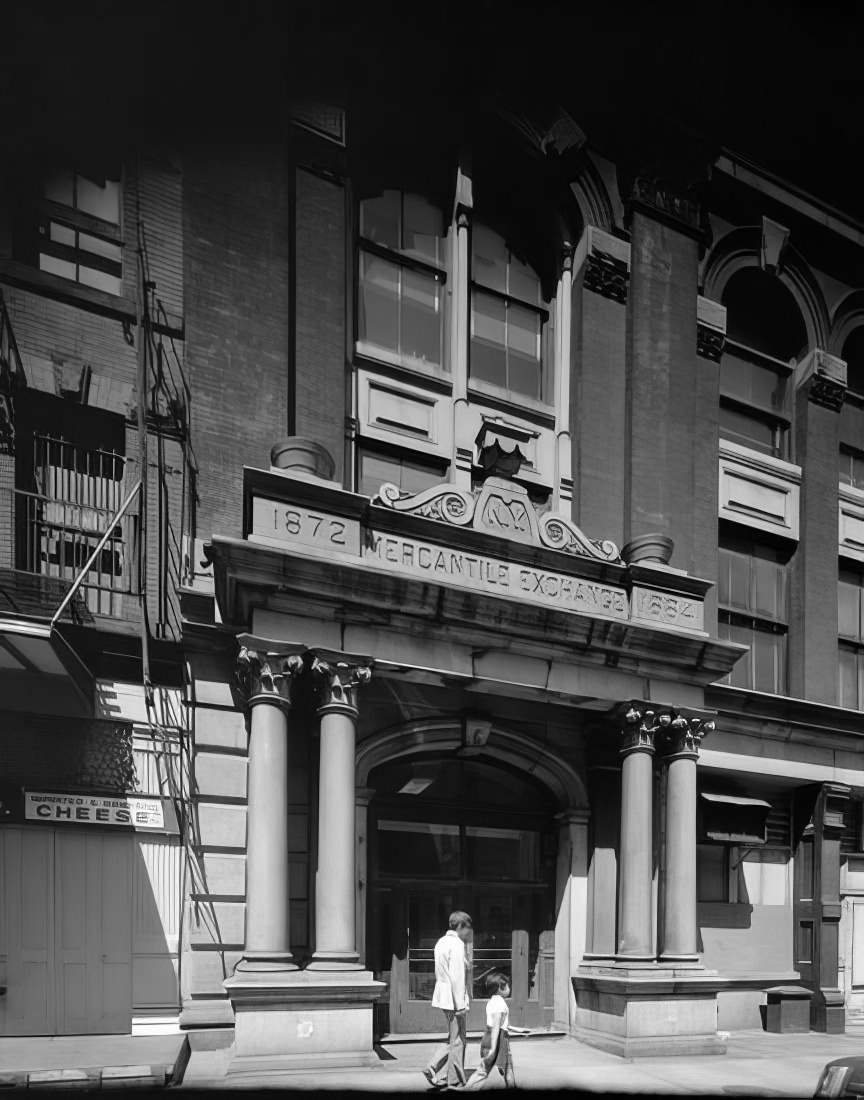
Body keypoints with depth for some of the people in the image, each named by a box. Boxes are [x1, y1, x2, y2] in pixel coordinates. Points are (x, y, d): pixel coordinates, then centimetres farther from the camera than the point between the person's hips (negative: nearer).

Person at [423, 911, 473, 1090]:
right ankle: (455, 1083, 7)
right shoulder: (457, 944, -16)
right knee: (457, 1041, 1)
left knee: (453, 1038, 19)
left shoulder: (442, 942, 13)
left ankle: (432, 1069, 11)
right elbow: (457, 976, -20)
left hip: (443, 997, 9)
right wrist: (460, 1005, -19)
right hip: (454, 998, -9)